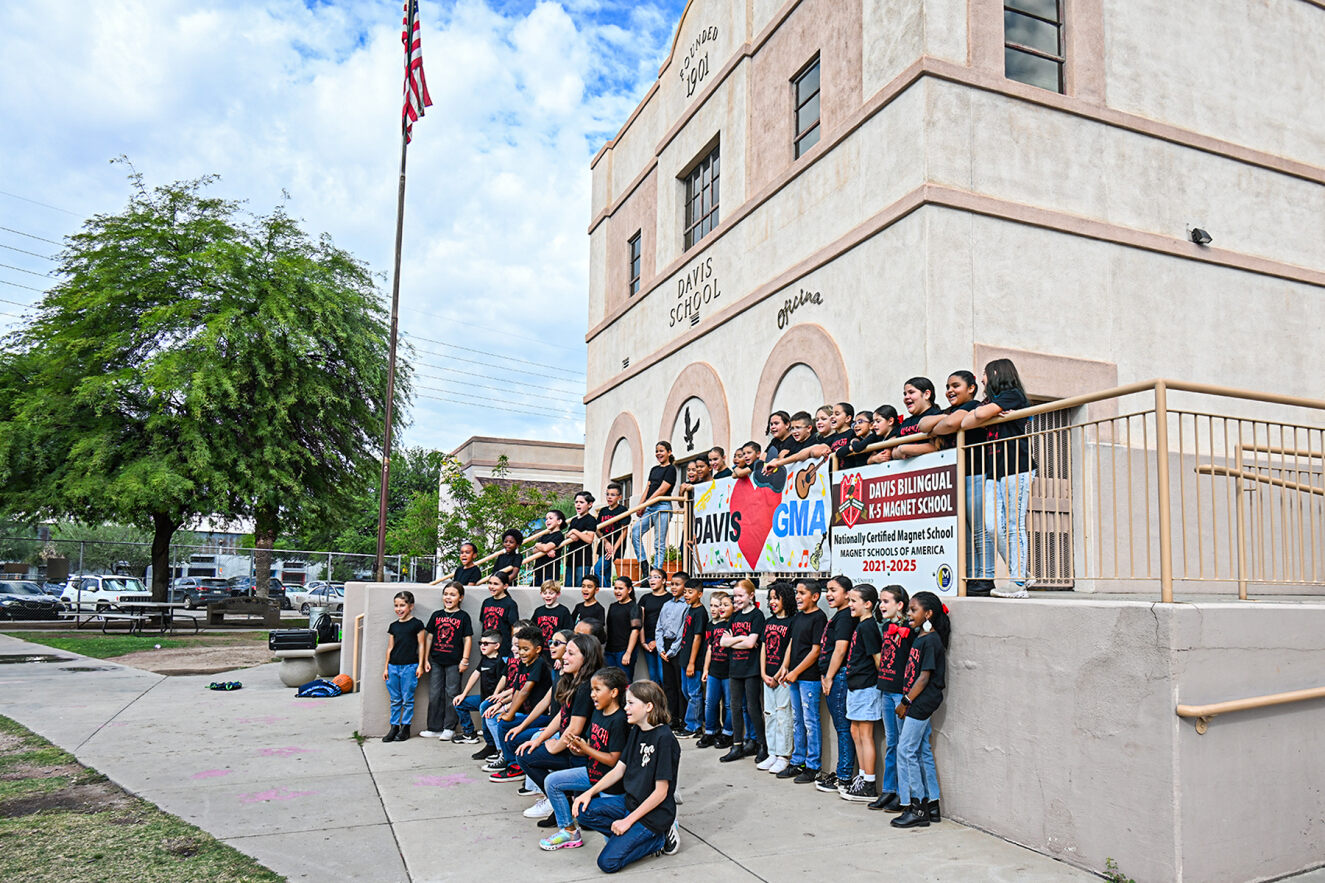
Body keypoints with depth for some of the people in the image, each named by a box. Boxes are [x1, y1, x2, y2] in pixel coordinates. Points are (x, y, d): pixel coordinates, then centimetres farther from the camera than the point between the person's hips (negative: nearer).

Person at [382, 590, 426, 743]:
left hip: (409, 666, -4)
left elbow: (421, 645, -1)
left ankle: (405, 728, 11)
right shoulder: (393, 626, 10)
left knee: (408, 700, 2)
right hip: (393, 666, 4)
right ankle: (394, 727, 17)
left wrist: (420, 665, -5)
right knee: (395, 700, 10)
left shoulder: (416, 624, -3)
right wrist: (386, 667, 12)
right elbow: (390, 647, 14)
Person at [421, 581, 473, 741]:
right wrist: (426, 659, 7)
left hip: (454, 662, -4)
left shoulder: (463, 617, -1)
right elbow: (429, 637, 11)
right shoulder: (436, 615, 8)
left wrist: (465, 660, -7)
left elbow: (468, 639, -2)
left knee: (451, 694, 2)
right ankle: (435, 728, 18)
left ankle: (449, 729, 11)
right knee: (434, 695, 8)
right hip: (436, 661, 4)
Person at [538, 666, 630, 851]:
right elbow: (590, 745, 9)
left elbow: (613, 759, -23)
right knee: (551, 782, 10)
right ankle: (568, 830, 19)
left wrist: (585, 749, -19)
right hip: (592, 770, 9)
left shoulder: (619, 721, -23)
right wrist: (578, 750, -12)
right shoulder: (598, 713, 5)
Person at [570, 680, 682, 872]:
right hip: (630, 802, 8)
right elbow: (618, 770, 10)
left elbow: (661, 792, -19)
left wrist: (628, 820, -16)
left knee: (608, 862, -17)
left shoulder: (665, 739, -19)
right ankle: (634, 837, 0)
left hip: (655, 812, -8)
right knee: (583, 810, -11)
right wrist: (589, 793, -3)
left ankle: (660, 839, 1)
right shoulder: (636, 732, 7)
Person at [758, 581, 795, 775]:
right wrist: (763, 674, 2)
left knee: (783, 715, -3)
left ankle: (783, 756, 5)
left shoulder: (791, 623, -9)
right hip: (768, 677, 7)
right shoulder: (768, 622, 13)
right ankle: (772, 754, 20)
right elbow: (763, 648, 12)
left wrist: (778, 676, -12)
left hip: (783, 677, -7)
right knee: (769, 715, 11)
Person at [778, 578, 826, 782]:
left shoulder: (819, 617, -12)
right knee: (797, 721, 15)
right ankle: (797, 762, 25)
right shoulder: (797, 617, 13)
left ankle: (812, 767, 7)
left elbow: (816, 650, -15)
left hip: (810, 677, -8)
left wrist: (796, 672, -13)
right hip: (794, 677, 8)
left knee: (810, 722, -2)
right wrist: (785, 667, 5)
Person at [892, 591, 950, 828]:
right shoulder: (919, 637, 12)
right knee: (922, 751, 13)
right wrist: (907, 702, 12)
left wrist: (906, 701, -15)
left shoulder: (931, 641, -16)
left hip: (922, 703, -9)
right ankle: (931, 805, 21)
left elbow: (924, 677, -18)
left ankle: (917, 809, 0)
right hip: (919, 704, 9)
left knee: (906, 751, -7)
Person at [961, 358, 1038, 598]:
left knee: (1014, 526, -8)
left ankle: (1019, 583, -7)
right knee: (993, 526, -1)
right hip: (994, 471, 8)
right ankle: (1020, 574, 8)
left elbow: (981, 415, -12)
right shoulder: (993, 401, 25)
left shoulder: (1012, 395, 0)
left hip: (1016, 469, -8)